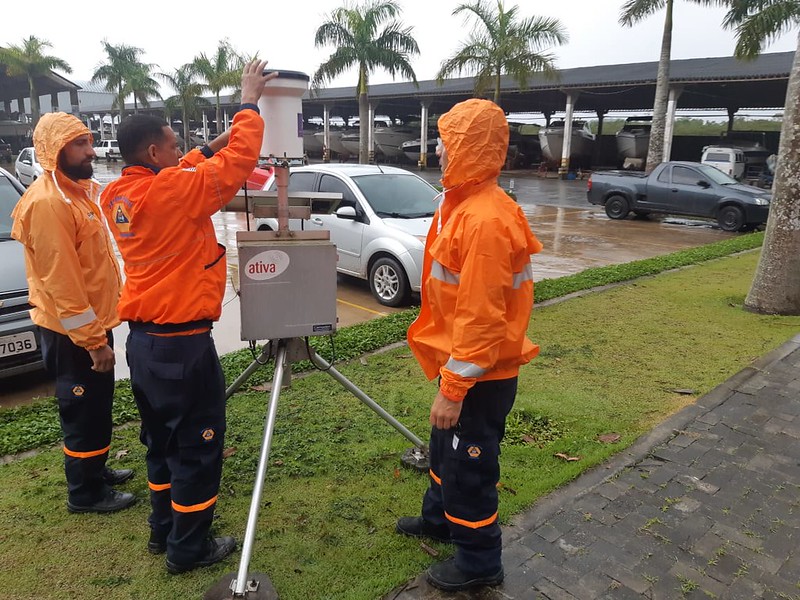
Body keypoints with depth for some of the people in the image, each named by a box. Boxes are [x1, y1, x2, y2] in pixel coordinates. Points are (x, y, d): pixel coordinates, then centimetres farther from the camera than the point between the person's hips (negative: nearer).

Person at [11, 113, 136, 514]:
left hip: (92, 320, 10)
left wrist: (99, 330, 17)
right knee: (84, 412, 4)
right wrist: (93, 341, -23)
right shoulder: (47, 202, -21)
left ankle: (95, 470, 39)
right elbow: (60, 281, -24)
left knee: (97, 406, 22)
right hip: (72, 332, -10)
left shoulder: (75, 191, 10)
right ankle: (85, 493, 20)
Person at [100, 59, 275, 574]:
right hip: (182, 343, -8)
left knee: (162, 441, 21)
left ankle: (163, 530, 36)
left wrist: (218, 142, 14)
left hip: (142, 340, 9)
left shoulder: (117, 195, 5)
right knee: (196, 447, 6)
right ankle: (189, 548, 20)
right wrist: (249, 103, -2)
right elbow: (240, 161, -14)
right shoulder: (174, 192, -19)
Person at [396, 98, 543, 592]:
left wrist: (453, 389, -22)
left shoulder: (486, 220, -26)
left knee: (469, 466, 8)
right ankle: (439, 518, 49)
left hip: (480, 376, -10)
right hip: (460, 363, 10)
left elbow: (480, 318, -27)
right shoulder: (464, 203, 6)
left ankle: (479, 562, 30)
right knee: (445, 449, 26)